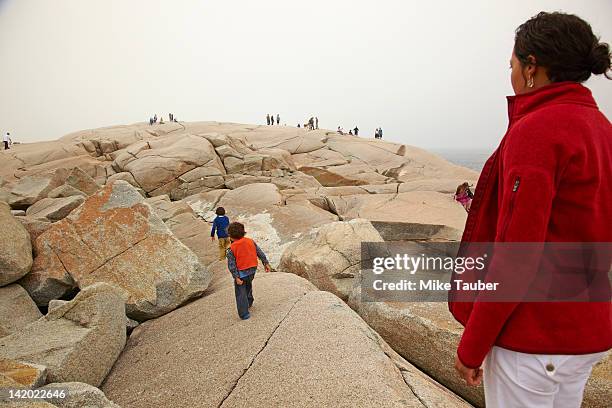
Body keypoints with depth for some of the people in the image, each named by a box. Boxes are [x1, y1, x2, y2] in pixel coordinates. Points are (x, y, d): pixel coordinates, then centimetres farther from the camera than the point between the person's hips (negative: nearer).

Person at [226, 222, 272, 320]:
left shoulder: (231, 249, -14)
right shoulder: (250, 241, -4)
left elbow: (231, 265, -17)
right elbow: (260, 253, 1)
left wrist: (236, 277, -15)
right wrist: (266, 263, 9)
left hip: (241, 273, -5)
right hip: (252, 270, 5)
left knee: (241, 293, 7)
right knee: (248, 286, 31)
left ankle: (244, 314, 9)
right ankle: (249, 303, 50)